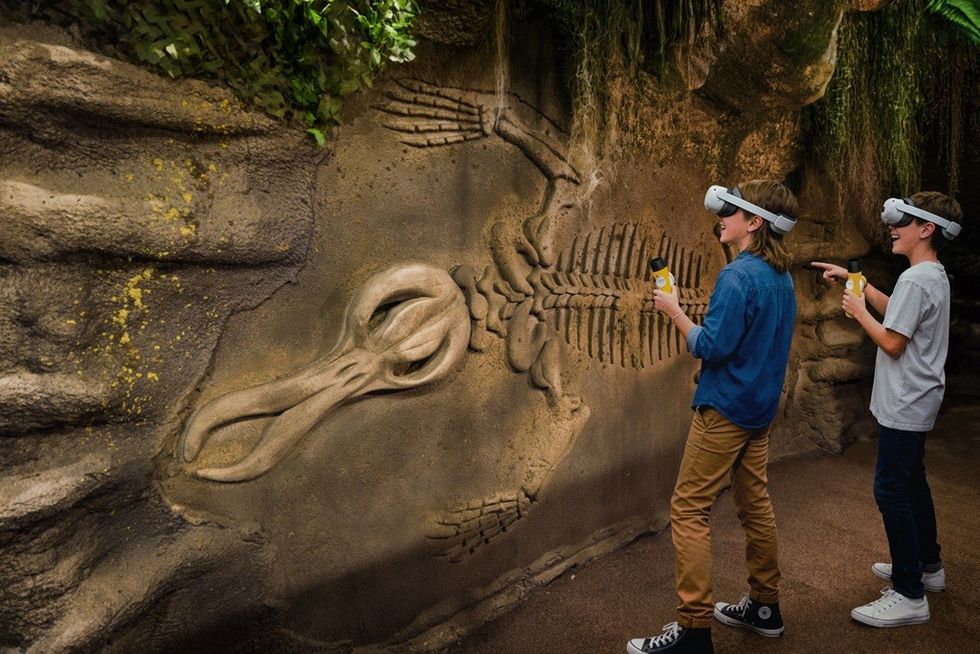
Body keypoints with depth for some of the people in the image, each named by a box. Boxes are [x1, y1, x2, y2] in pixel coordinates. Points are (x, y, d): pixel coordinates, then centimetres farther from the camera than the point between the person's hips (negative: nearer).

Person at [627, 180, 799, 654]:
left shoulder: (738, 276, -19)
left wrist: (674, 310, -10)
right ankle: (765, 606, 31)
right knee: (755, 505, 17)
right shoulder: (781, 276, 9)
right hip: (760, 407, 9)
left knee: (688, 510, -3)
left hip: (724, 410, -9)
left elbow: (712, 347, -21)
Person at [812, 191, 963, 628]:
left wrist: (858, 311, -8)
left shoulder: (915, 280, -21)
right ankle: (927, 565, 37)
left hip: (904, 407, -11)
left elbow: (892, 343, -21)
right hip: (916, 403, 11)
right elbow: (894, 310, 24)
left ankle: (909, 595, 0)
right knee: (912, 483, 21)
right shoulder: (934, 276, 11)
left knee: (891, 491, -7)